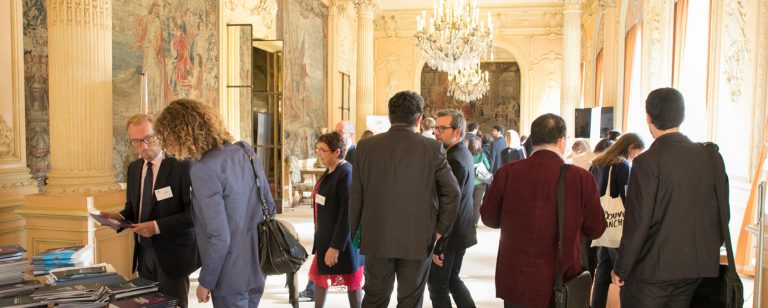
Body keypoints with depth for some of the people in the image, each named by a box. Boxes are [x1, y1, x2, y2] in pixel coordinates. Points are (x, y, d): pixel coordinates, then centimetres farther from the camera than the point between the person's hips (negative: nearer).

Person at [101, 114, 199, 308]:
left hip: (172, 254, -6)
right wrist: (120, 217, -3)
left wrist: (158, 226, -24)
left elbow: (193, 212, -17)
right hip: (143, 252, 6)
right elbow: (132, 206, 18)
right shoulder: (134, 168, 9)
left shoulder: (181, 165, -14)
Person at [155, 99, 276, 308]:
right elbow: (270, 208, 8)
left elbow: (219, 238, -22)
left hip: (231, 277, -7)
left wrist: (206, 282, -9)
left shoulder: (203, 169, -21)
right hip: (257, 268, 7)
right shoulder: (245, 151, 1)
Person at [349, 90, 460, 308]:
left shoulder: (365, 146, -3)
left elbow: (355, 195, 0)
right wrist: (440, 229, 4)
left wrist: (355, 232, 11)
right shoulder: (433, 148, -8)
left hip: (376, 238, 2)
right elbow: (452, 192, -7)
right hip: (418, 240, -1)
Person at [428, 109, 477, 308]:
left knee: (437, 288, 4)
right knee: (452, 279, 22)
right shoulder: (465, 154, 9)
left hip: (448, 235, -10)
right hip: (460, 232, 10)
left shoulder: (454, 160, -22)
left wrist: (438, 243, -21)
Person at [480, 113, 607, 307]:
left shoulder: (507, 172, -12)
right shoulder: (581, 178, -14)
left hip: (516, 282, 1)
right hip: (562, 283, 0)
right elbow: (596, 230, -3)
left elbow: (489, 218, 1)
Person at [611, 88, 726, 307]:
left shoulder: (648, 162, -16)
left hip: (653, 271, -6)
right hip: (699, 268, 6)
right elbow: (722, 216, 8)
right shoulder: (711, 156, 2)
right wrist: (709, 253, 21)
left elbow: (638, 222, -17)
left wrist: (621, 270, -7)